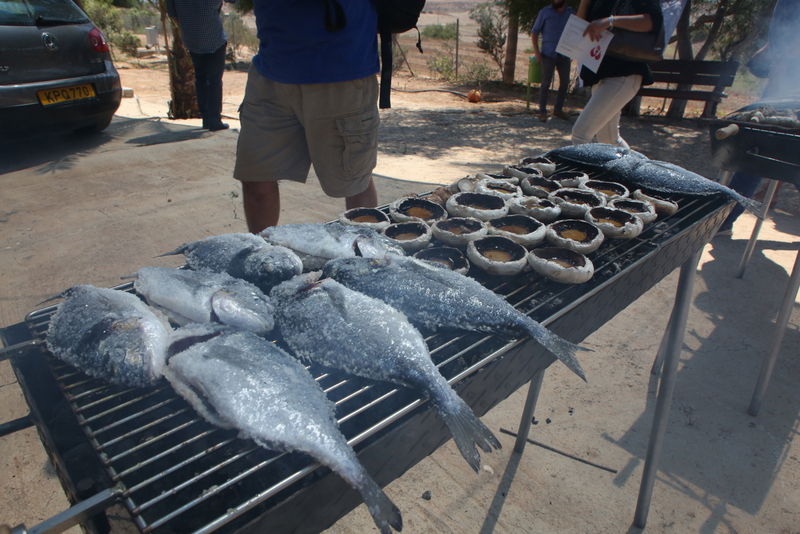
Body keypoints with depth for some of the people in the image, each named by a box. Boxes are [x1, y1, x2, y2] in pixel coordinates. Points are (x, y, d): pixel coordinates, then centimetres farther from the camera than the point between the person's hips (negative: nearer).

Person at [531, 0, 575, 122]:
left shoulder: (571, 13, 9)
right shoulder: (545, 12, 2)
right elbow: (534, 32, 4)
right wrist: (536, 51, -6)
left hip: (564, 54, 4)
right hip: (548, 54, -3)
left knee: (565, 82, 5)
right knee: (546, 82, -7)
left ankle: (558, 109, 17)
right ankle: (542, 111, -1)